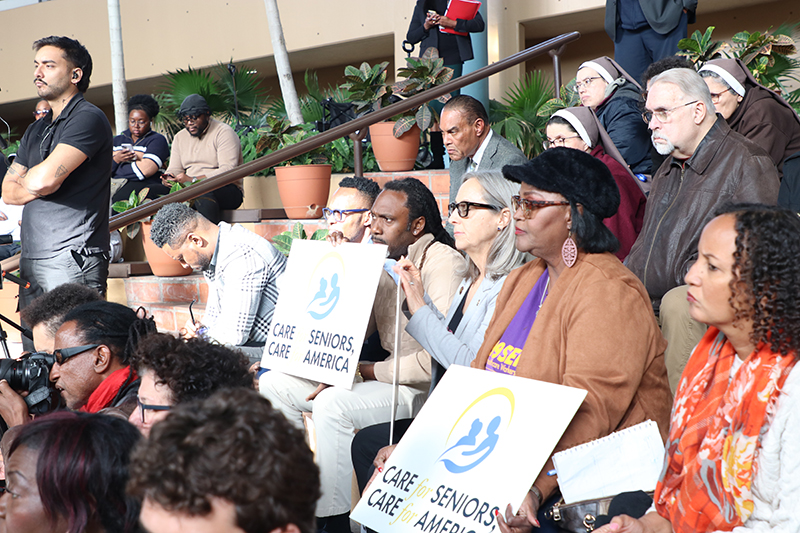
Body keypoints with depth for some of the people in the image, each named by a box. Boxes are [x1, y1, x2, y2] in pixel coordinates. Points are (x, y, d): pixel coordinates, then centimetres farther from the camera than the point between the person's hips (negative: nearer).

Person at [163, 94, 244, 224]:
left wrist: (193, 180, -24)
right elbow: (175, 168, 15)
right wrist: (169, 178, -11)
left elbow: (228, 171, -16)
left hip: (226, 190, -5)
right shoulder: (180, 137, 18)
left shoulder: (224, 133, -3)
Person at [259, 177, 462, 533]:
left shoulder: (443, 264, -16)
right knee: (274, 383, 2)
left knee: (332, 403, -32)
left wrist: (364, 371, -20)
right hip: (380, 374, 9)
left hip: (419, 387, -9)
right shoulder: (382, 260, 11)